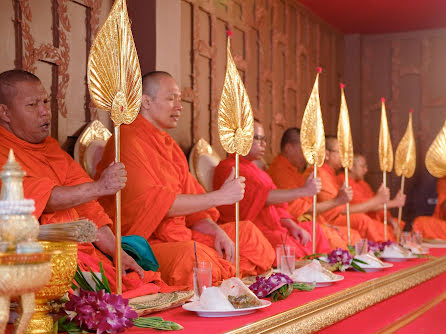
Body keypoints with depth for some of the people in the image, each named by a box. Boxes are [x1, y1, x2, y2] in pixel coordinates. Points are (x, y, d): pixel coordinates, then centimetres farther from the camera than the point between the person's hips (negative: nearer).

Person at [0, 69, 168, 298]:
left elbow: (86, 209, 16)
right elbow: (41, 198, -17)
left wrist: (117, 252, 5)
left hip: (83, 252, 7)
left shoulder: (50, 147, 21)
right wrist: (99, 187, -26)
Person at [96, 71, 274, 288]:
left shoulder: (167, 143, 19)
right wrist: (219, 196, -19)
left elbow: (190, 200, 17)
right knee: (193, 254, -38)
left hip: (179, 236, 10)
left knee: (247, 232, 10)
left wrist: (216, 231, -2)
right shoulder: (128, 141, -11)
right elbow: (154, 202, -21)